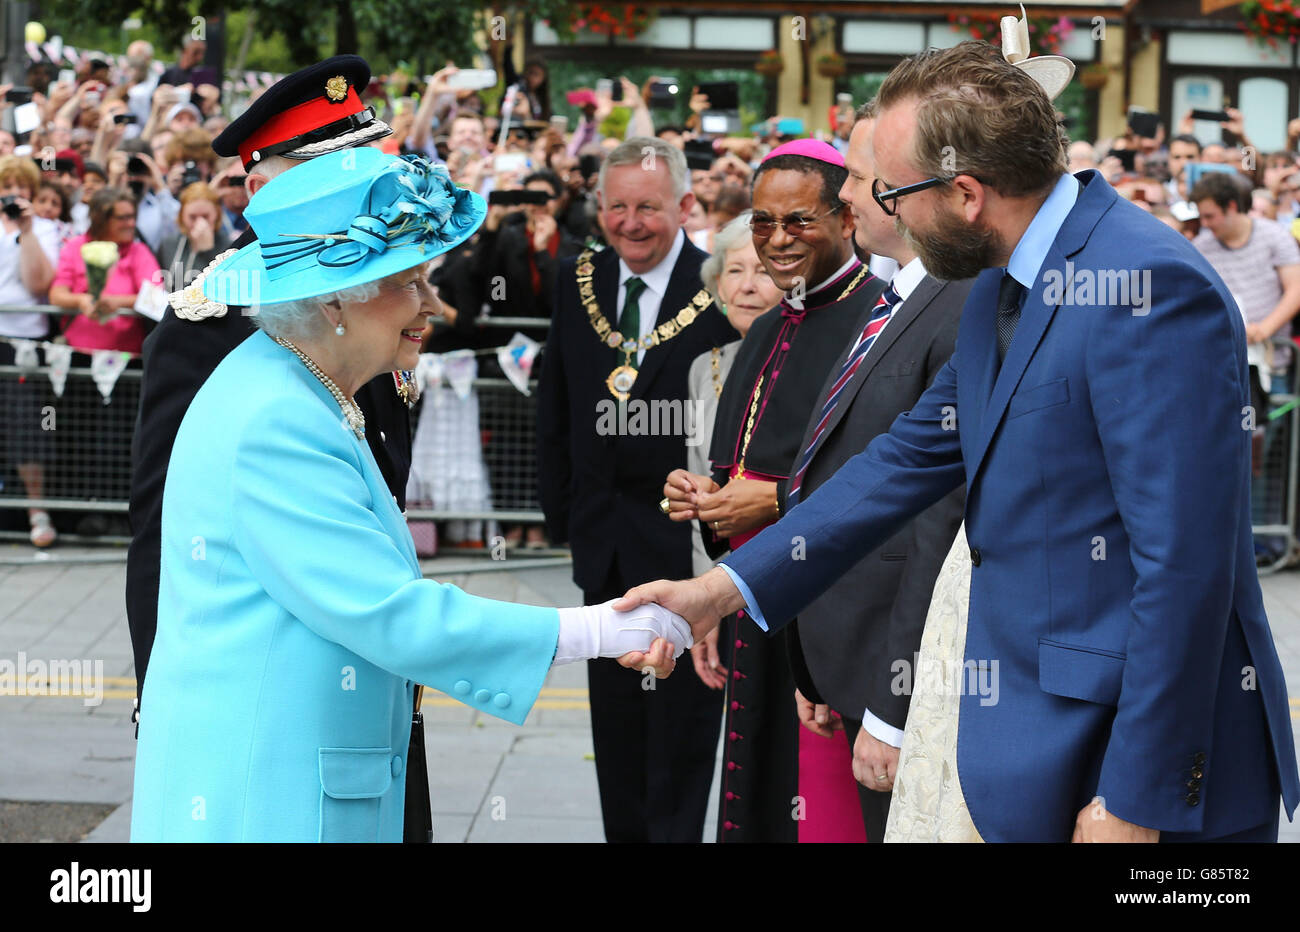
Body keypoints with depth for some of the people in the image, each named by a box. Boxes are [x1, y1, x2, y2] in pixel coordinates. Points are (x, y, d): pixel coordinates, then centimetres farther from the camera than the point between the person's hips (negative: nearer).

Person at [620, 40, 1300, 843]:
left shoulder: (1152, 284, -22)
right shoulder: (1004, 288, 9)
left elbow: (1184, 563, -24)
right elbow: (912, 458, 15)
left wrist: (1137, 802, -21)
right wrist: (724, 588, 10)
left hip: (1144, 769, -9)